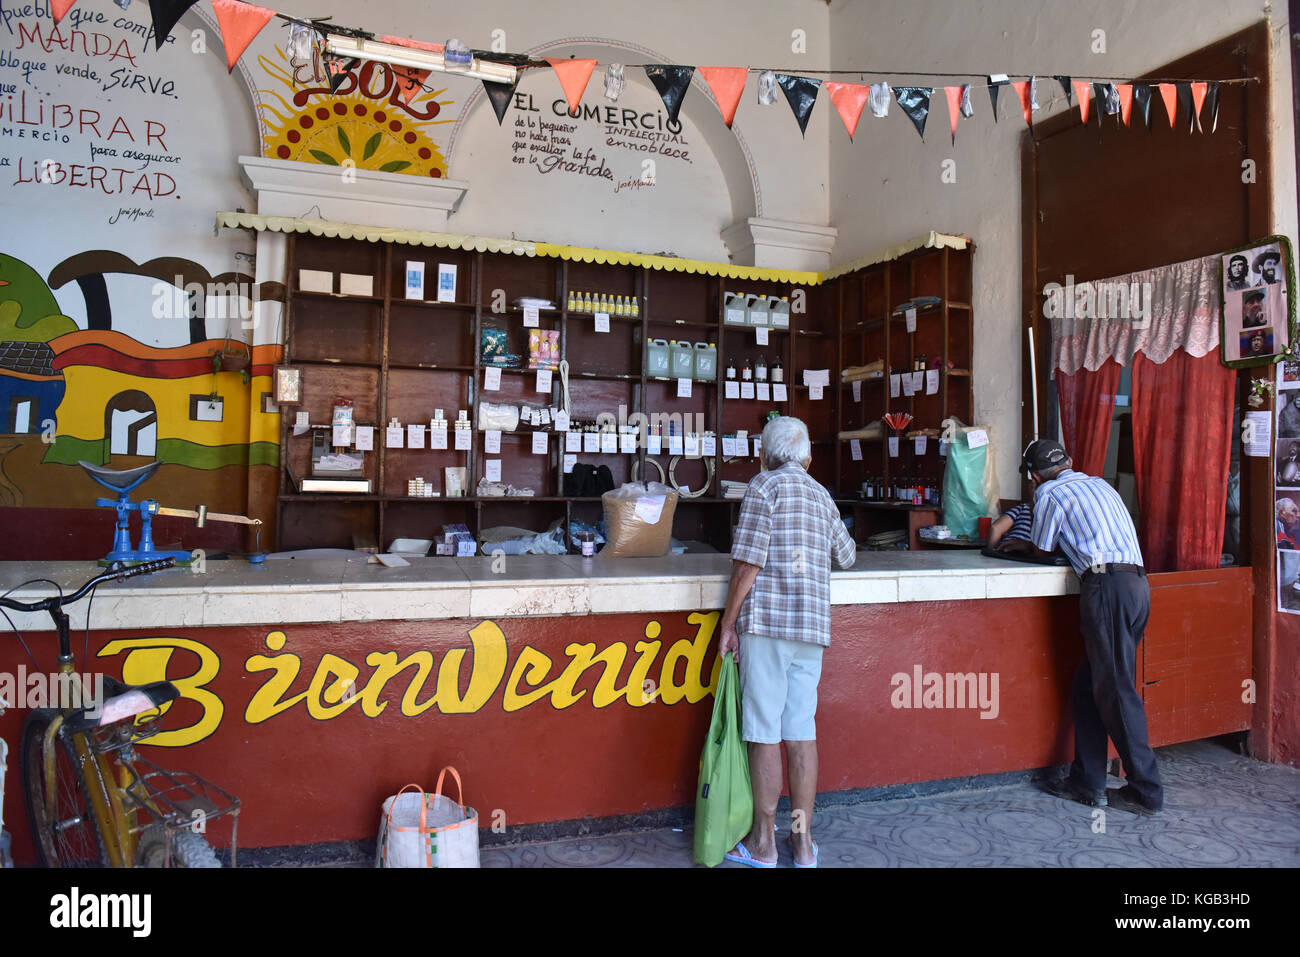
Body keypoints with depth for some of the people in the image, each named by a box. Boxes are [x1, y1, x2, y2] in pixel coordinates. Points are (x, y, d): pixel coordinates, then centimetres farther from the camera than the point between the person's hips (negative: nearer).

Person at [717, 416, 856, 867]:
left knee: (764, 734, 2)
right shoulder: (822, 496, 15)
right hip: (812, 626, 6)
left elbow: (748, 562, -12)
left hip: (767, 625, -6)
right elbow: (846, 556, 30)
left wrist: (728, 622, -5)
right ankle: (803, 841, 19)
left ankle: (763, 843, 12)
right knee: (802, 731, 11)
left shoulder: (764, 486, -4)